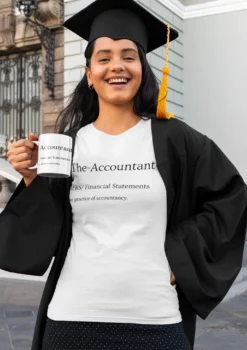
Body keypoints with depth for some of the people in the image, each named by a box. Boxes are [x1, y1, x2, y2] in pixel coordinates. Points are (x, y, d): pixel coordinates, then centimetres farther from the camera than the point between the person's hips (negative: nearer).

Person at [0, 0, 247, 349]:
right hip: (74, 316, 2)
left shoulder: (173, 138, -1)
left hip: (154, 319, -1)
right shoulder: (68, 143, 4)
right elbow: (46, 234, 6)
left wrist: (181, 254, -2)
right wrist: (32, 179, -9)